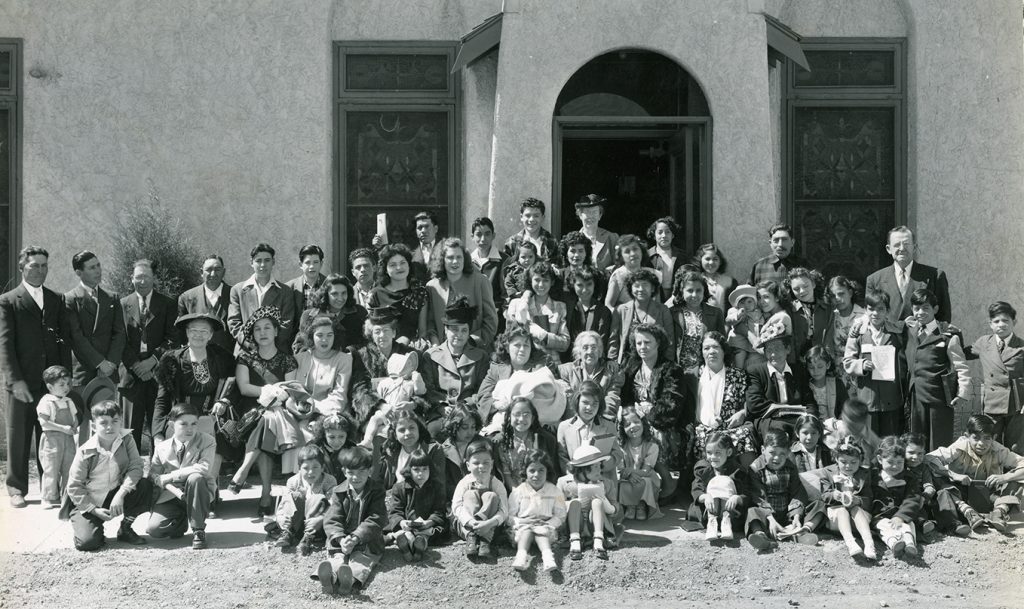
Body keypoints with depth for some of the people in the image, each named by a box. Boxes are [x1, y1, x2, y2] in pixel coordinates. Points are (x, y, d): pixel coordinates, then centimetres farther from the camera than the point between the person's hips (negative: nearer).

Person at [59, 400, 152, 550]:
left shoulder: (126, 439, -8)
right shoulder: (85, 452, -16)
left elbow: (135, 467, -15)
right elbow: (74, 487, -11)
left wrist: (120, 494, -28)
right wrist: (94, 510, -17)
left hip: (116, 499, 3)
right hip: (87, 504, -3)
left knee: (145, 485, -22)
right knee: (87, 543, -26)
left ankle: (125, 529, -1)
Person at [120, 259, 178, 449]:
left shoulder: (166, 304, 8)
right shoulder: (123, 304, 10)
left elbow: (173, 339, 1)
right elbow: (121, 340, 4)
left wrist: (153, 359, -11)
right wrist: (135, 364, -8)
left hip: (158, 371, -1)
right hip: (133, 371, 1)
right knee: (132, 425, 0)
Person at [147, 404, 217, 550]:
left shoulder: (207, 441, -6)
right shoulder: (161, 448, 2)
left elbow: (205, 469, -21)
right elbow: (153, 476, 1)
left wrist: (171, 476, -23)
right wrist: (171, 488, -20)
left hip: (200, 494, -1)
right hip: (171, 497, 2)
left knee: (195, 478, -36)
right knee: (154, 529, -23)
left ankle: (198, 531, -19)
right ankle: (182, 521, 14)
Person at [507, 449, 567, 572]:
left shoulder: (554, 491, 5)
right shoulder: (518, 491, 2)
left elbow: (560, 515, 4)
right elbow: (509, 517, 0)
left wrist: (548, 523, -16)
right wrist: (522, 521, -18)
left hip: (545, 526, 0)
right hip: (523, 525, 0)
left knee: (541, 531, -31)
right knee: (526, 530, -31)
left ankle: (547, 553, -56)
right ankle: (521, 553, -55)